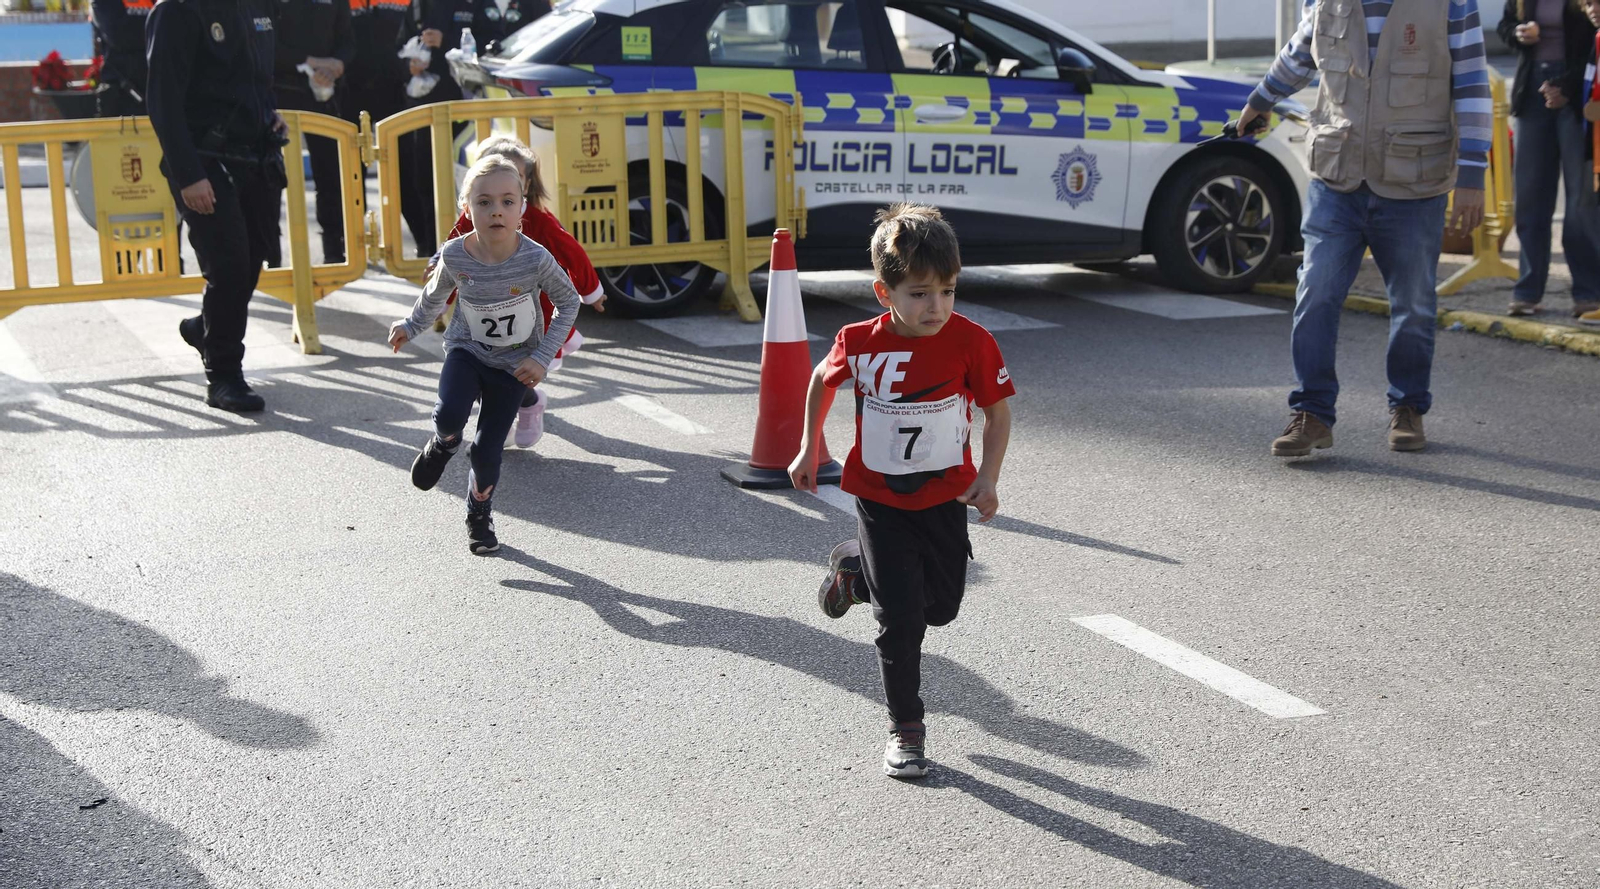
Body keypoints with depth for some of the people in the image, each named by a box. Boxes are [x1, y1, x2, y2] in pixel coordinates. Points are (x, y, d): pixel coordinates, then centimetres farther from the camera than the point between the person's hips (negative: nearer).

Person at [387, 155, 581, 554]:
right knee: (449, 414, -28)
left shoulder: (535, 259, -24)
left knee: (488, 450, 0)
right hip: (467, 350, 1)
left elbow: (569, 303, -8)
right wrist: (411, 326, 2)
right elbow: (435, 293, 7)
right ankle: (443, 444, 11)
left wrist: (542, 358, -12)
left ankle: (479, 516, 30)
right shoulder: (455, 255, -18)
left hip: (513, 364, -1)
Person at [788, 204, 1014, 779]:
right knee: (900, 619, -2)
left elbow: (998, 410, -6)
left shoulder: (971, 342, -18)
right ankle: (905, 730, 14)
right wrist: (808, 451, 9)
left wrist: (987, 479, -18)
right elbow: (822, 381, 6)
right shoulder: (860, 343, -16)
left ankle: (855, 567, 40)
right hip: (880, 499, -1)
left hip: (946, 496, 2)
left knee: (940, 606, 16)